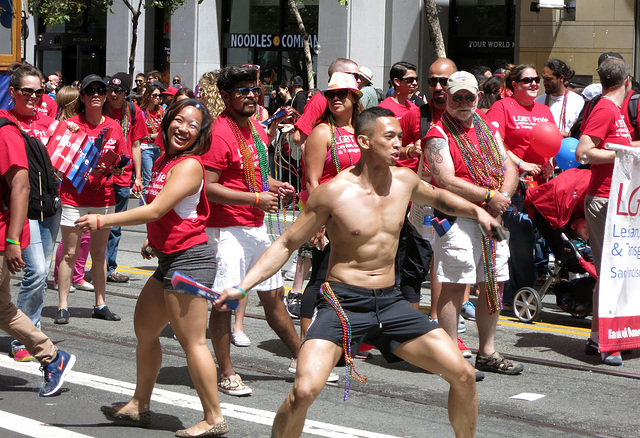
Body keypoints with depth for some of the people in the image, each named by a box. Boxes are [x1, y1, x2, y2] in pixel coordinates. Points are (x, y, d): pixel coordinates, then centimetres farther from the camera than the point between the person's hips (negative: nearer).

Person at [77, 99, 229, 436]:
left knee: (192, 342, -7)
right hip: (168, 260, 11)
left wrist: (102, 221, -23)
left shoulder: (189, 165, -16)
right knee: (144, 329, 20)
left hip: (189, 260, -11)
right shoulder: (163, 161, 13)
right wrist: (154, 241, 22)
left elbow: (155, 210, -23)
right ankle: (139, 406, 35)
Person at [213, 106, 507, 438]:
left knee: (464, 375, -1)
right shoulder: (334, 192, -12)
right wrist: (242, 287, -13)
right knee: (305, 389, -25)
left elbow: (437, 197, 29)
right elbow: (287, 244, -4)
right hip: (343, 302, -5)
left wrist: (475, 211, 13)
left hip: (390, 302, 5)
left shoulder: (404, 180, 4)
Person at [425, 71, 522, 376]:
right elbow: (447, 181, -16)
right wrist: (489, 196, -17)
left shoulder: (489, 130, 16)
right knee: (454, 287, -7)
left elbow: (510, 170, 13)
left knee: (494, 284, 11)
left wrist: (503, 197, -8)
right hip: (457, 220, -7)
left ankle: (487, 353, 23)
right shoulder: (438, 135, -5)